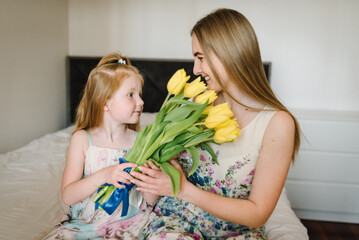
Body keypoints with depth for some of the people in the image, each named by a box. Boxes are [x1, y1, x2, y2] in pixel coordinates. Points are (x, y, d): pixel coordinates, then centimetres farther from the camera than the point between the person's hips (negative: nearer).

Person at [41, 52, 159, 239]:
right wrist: (103, 176, -25)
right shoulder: (82, 139, -4)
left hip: (129, 222, 0)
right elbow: (67, 196, -9)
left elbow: (150, 200, -2)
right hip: (85, 222, 0)